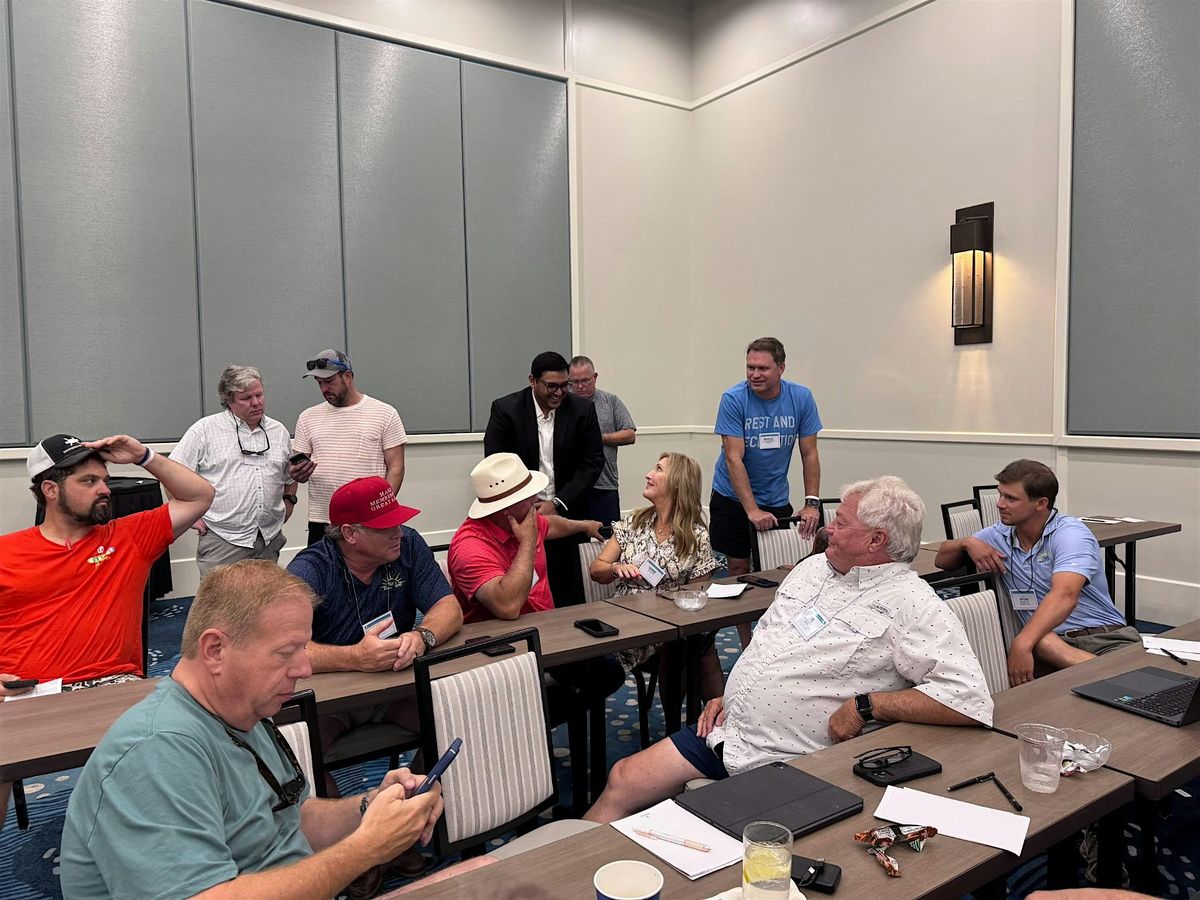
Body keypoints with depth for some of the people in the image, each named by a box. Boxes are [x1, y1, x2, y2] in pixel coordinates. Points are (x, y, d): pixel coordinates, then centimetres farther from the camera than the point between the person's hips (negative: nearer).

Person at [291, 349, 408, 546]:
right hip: (320, 523, 3)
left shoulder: (385, 413, 1)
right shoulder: (308, 417, 12)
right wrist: (298, 473, -10)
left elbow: (395, 468, -2)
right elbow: (298, 469, 14)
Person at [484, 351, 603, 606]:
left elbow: (593, 462, -1)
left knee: (569, 598, 3)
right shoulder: (505, 409, -5)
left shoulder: (583, 410, -1)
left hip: (566, 514, 2)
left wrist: (558, 504, -9)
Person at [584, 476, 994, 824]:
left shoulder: (909, 603, -12)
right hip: (726, 729, 7)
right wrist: (729, 694, 10)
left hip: (787, 762, -7)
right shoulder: (813, 567, 11)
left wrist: (865, 706, -20)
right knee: (623, 780, 2)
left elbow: (970, 697, -21)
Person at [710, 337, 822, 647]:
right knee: (740, 569, 2)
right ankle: (747, 646, 13)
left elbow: (809, 453, -3)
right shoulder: (733, 399, -16)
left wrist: (812, 503, -10)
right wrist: (752, 510, -26)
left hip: (776, 498, 2)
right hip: (733, 497, -2)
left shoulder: (801, 398, -8)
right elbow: (734, 458, -20)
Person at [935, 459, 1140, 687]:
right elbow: (942, 559, 21)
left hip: (1106, 636, -4)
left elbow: (1064, 596, -28)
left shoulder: (1071, 533, -10)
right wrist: (968, 543, -3)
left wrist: (1022, 643, -41)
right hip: (1046, 642, 4)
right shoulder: (999, 535, 10)